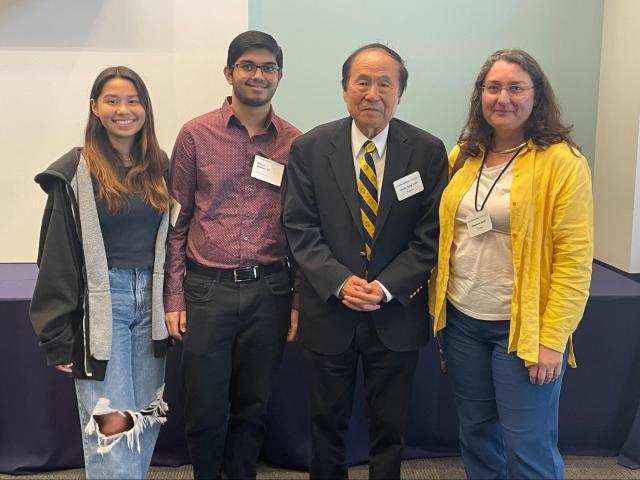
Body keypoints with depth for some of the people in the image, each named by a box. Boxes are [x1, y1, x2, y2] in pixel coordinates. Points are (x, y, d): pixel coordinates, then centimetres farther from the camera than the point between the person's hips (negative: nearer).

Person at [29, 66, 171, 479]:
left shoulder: (160, 168, 8)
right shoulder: (76, 173, -5)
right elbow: (58, 259, -5)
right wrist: (59, 336, -8)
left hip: (151, 302, 4)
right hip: (100, 304, -4)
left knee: (146, 420, 10)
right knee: (112, 423, -5)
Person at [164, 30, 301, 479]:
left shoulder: (295, 143, 3)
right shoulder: (196, 134, 0)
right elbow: (177, 220, 2)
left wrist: (298, 300, 5)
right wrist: (173, 296, -1)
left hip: (269, 291, 1)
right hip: (207, 289, -1)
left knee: (253, 408, 14)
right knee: (206, 410, 8)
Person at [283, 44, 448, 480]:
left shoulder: (428, 151, -4)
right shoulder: (310, 148, -3)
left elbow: (430, 234, -5)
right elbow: (300, 228, -5)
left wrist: (387, 288, -15)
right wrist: (339, 282, -17)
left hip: (397, 314, 0)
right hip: (329, 310, 1)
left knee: (390, 427, 16)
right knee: (327, 423, 17)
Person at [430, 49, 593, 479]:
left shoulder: (562, 162, -10)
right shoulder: (462, 157, 6)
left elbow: (574, 259, -12)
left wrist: (551, 339, -16)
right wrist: (438, 303, 3)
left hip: (523, 328, -5)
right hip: (462, 320, 5)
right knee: (477, 436, 17)